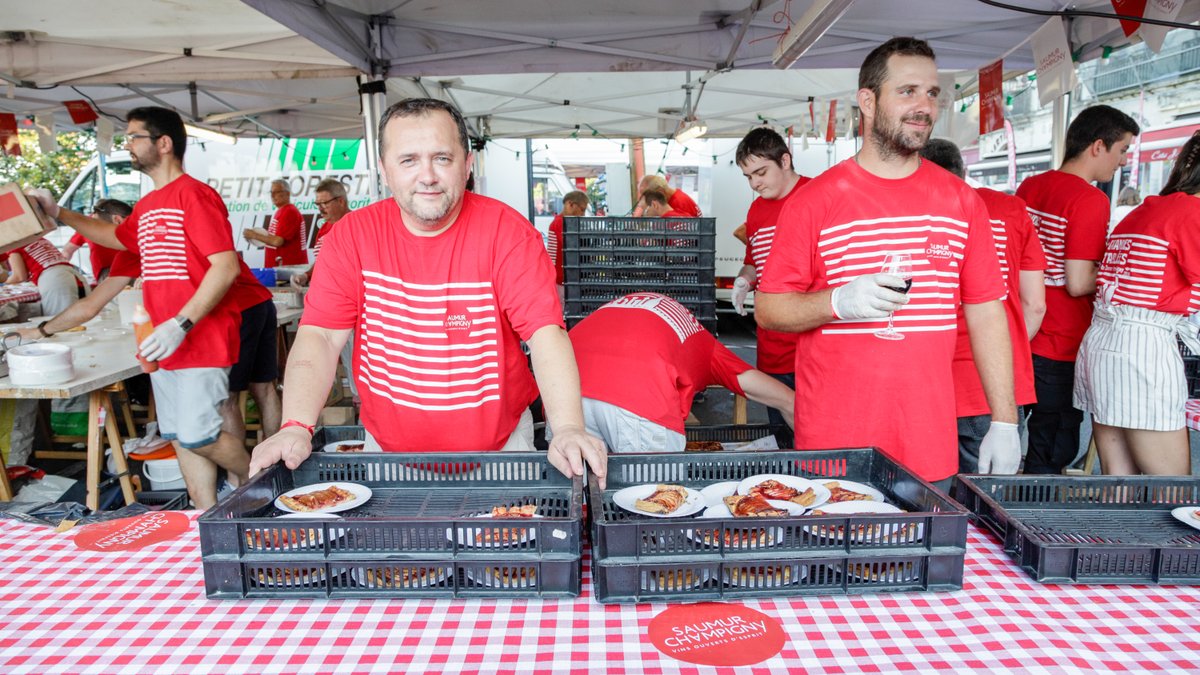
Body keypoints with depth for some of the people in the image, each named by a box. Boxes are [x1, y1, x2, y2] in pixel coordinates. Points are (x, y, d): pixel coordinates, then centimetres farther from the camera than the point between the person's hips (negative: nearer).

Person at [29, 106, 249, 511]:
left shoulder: (194, 195, -11)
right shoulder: (147, 206, 16)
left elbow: (226, 266, -20)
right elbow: (117, 236, 39)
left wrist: (181, 324, -24)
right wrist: (59, 214, 35)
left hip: (202, 342, -9)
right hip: (165, 346, 9)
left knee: (198, 436, -10)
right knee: (180, 439, 10)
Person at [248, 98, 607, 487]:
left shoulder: (507, 232, -12)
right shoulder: (353, 235, -4)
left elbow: (545, 332, -21)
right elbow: (320, 336, -8)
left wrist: (568, 429, -35)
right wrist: (297, 427, -24)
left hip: (498, 447, -2)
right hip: (386, 449, 2)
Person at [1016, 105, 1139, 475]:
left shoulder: (1028, 187, 7)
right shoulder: (1091, 199, -17)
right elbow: (1078, 284, -20)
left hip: (1024, 337, 8)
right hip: (1062, 347, -8)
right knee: (1050, 456, 5)